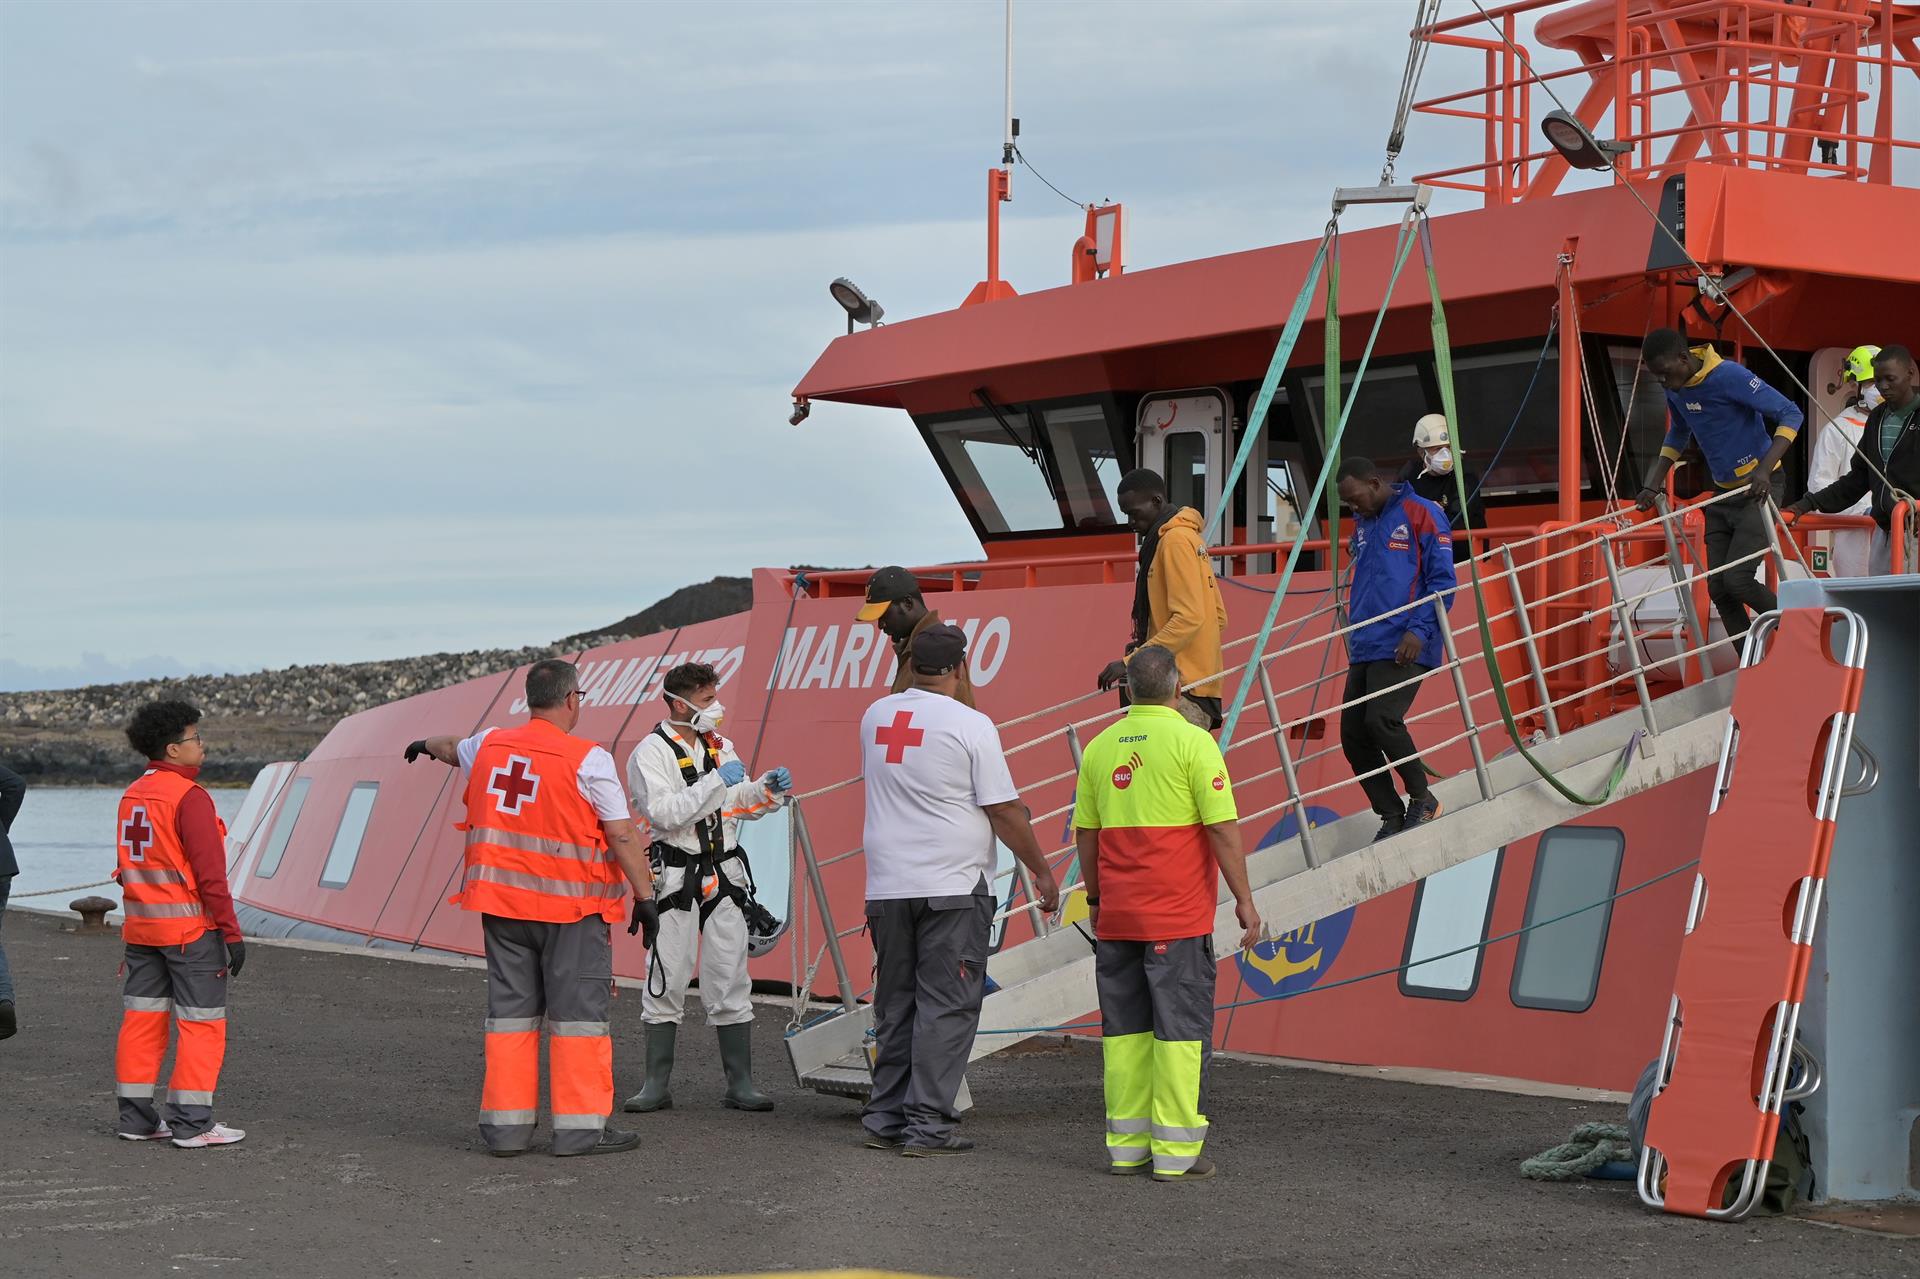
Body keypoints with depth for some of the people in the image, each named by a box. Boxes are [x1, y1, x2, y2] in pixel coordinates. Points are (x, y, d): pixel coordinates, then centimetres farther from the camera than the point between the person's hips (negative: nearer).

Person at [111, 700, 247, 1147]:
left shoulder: (131, 796, 11)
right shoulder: (189, 797, -15)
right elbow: (210, 874, -18)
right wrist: (231, 932, -14)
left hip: (141, 927, 8)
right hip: (190, 927, -8)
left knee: (142, 1019, 11)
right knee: (201, 1024, -2)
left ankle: (136, 1116, 14)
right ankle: (191, 1123, -3)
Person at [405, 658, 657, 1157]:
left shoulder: (489, 746, 6)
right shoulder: (588, 760, -11)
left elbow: (453, 750, 31)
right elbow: (622, 836, -12)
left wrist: (426, 745, 53)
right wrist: (645, 896, -7)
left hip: (502, 904, 6)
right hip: (570, 908, -5)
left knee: (510, 1009, 11)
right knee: (578, 1011, -1)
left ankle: (506, 1125, 13)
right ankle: (580, 1127, -1)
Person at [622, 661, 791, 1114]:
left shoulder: (719, 746, 13)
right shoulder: (651, 753, -8)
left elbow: (740, 803, 22)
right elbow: (663, 812, -21)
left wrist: (767, 790, 2)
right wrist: (717, 781, -23)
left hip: (724, 874, 5)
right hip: (675, 877, -5)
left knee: (730, 982, 4)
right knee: (666, 981, 0)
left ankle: (740, 1084, 8)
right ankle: (657, 1085, 8)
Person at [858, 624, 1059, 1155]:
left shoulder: (875, 716, 7)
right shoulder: (970, 726, -10)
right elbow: (1004, 810, -8)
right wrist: (1041, 871, 3)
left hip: (886, 887, 6)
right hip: (951, 887, -6)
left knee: (894, 1005, 14)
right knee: (946, 1006, -2)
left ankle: (885, 1119, 17)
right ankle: (927, 1125, -4)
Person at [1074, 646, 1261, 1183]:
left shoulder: (1099, 746, 8)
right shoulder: (1192, 742, -9)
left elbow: (1085, 833, 12)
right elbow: (1223, 828, -11)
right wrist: (1244, 900, -5)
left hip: (1116, 917, 5)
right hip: (1178, 917, -5)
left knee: (1124, 1029, 11)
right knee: (1180, 1028, -1)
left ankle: (1126, 1146, 14)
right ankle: (1176, 1152, -1)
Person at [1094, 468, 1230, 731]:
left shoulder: (1176, 540, -12)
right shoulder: (1187, 537, 20)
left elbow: (1188, 618, -21)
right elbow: (1219, 617, 21)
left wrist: (1131, 663, -21)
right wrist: (1147, 646, 14)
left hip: (1183, 689, -11)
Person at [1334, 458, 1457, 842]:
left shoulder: (1420, 514, -4)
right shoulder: (1362, 524, 18)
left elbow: (1442, 580, -7)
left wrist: (1420, 631, -16)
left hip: (1404, 647, -8)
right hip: (1364, 649, 8)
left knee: (1381, 720, -22)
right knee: (1353, 734, 0)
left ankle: (1421, 798, -1)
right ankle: (1391, 816, 12)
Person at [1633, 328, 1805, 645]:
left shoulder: (1729, 377, -22)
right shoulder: (1676, 389, 2)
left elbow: (1791, 414, -22)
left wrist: (1764, 469, -33)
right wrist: (1654, 485, 13)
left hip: (1758, 488, -8)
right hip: (1723, 492, 8)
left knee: (1737, 580, -17)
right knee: (1718, 588, 2)